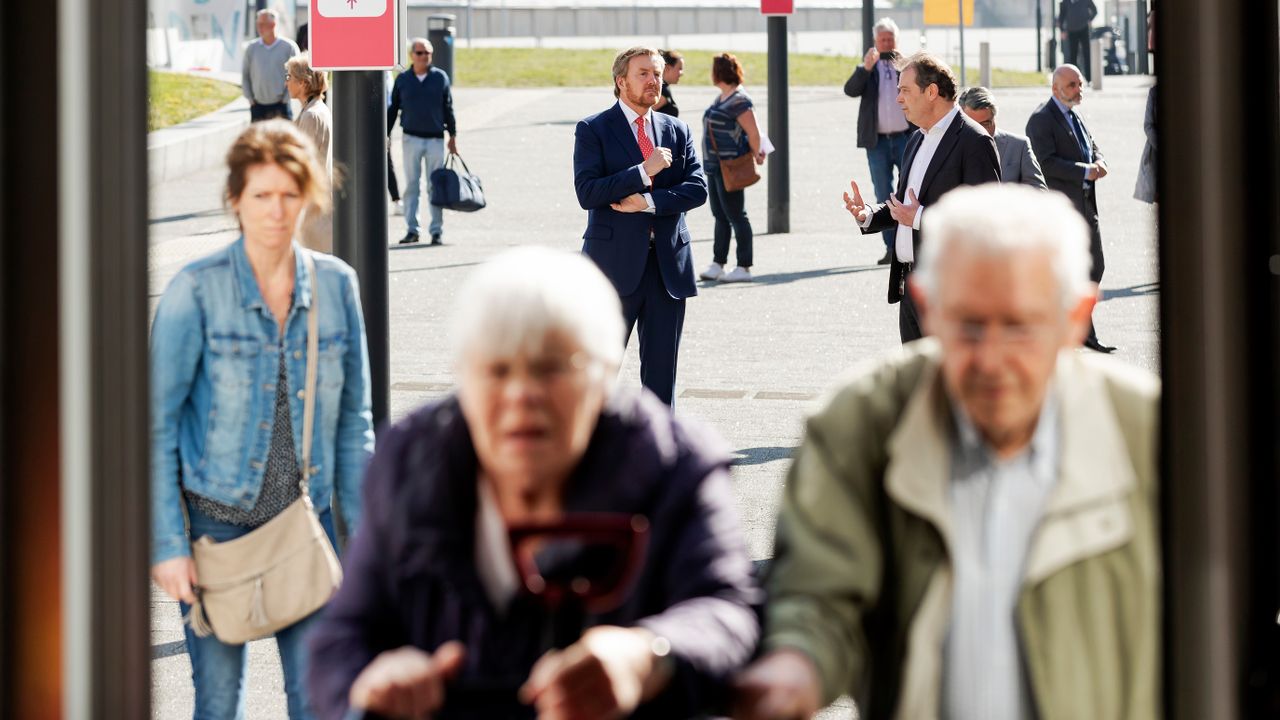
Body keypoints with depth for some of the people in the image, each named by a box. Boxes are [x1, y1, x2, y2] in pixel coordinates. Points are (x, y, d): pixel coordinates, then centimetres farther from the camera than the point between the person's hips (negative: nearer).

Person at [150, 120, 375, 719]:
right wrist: (167, 544, -10)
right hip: (217, 522, -2)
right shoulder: (197, 291, -8)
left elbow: (353, 422, 9)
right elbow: (157, 423, -5)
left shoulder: (336, 285, 2)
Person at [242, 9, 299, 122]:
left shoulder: (289, 47, -4)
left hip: (280, 105, -3)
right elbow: (245, 76, 12)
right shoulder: (251, 48, 6)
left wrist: (285, 99, -7)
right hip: (258, 106, 3)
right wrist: (250, 99, 4)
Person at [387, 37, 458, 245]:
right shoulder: (403, 80, 4)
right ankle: (413, 229, 4)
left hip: (436, 139, 0)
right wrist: (385, 135, 6)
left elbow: (448, 108, 7)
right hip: (412, 138, 0)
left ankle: (437, 231, 5)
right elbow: (393, 109, 10)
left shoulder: (440, 77, 3)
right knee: (412, 185, 1)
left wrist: (453, 135, 5)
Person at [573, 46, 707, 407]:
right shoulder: (593, 130, 0)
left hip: (668, 264, 4)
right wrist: (644, 172, -17)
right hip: (615, 262, -4)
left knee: (662, 366, 7)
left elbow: (698, 188, 1)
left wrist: (648, 201, -13)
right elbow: (587, 192, -13)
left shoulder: (677, 131, 12)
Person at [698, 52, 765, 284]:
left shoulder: (739, 100, -17)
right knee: (720, 217, 13)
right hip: (715, 166, 10)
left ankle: (744, 268, -4)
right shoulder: (722, 98, 14)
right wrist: (755, 152, 14)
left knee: (735, 216, -7)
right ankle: (717, 265, 18)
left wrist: (755, 155, -3)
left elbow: (753, 133, -16)